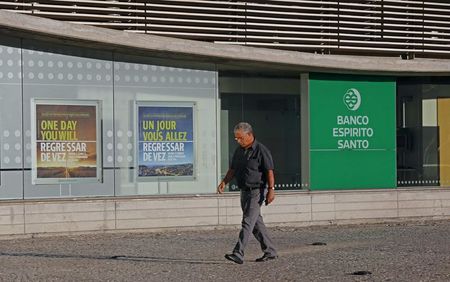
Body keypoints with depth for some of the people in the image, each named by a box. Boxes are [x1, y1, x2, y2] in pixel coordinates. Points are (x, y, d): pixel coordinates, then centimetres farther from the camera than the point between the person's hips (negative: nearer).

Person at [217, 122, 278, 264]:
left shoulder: (261, 150, -11)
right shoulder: (239, 151, 12)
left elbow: (269, 171, -14)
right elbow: (232, 170, 17)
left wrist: (271, 189, -20)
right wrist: (224, 182, 2)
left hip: (256, 191, -8)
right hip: (244, 192, 8)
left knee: (248, 222, -14)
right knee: (256, 223, 11)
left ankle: (238, 254, -19)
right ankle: (270, 251, 20)